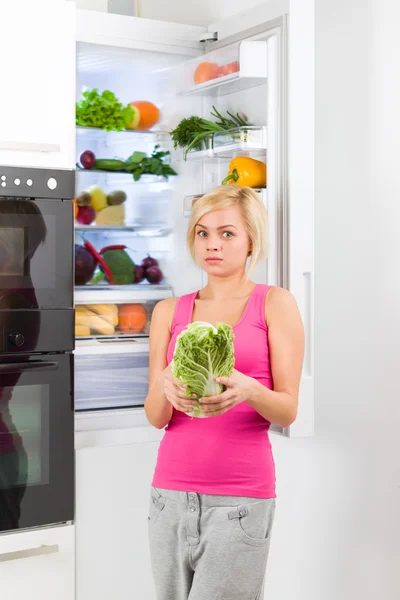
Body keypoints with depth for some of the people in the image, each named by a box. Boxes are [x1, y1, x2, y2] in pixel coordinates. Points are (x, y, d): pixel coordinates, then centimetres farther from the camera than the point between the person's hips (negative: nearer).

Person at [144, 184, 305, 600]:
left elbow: (288, 409, -2)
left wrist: (247, 389, -23)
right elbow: (156, 417, 5)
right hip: (171, 488, 3)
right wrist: (166, 383, -17)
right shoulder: (169, 311, 9)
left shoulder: (274, 304, 1)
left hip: (241, 496, -3)